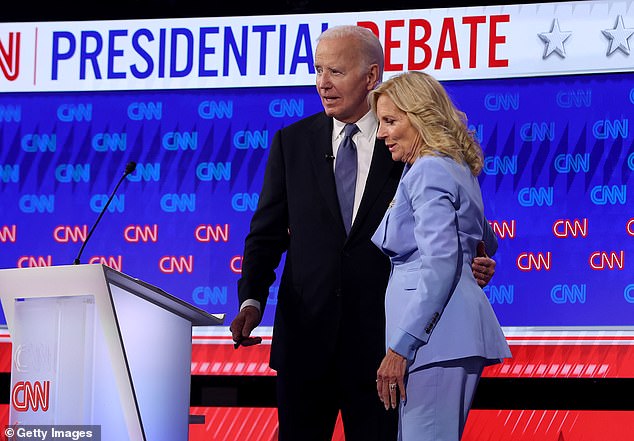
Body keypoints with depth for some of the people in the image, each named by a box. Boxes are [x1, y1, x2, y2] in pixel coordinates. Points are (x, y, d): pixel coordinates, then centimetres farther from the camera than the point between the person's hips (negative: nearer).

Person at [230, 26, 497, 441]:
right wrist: (252, 301, -9)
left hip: (378, 339, -2)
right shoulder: (292, 142, 8)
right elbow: (267, 233, 6)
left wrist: (471, 265, -15)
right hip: (306, 335, 2)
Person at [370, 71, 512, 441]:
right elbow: (487, 244, 34)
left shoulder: (428, 171, -9)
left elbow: (440, 261, -20)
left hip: (436, 338, -11)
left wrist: (401, 346, -22)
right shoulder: (456, 168, 21)